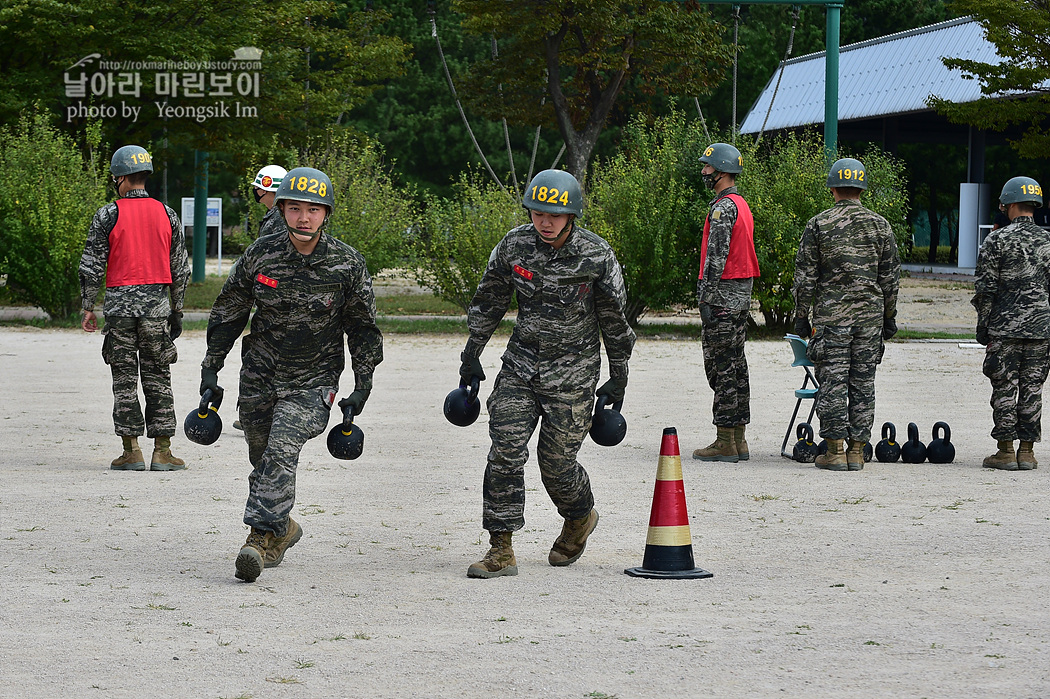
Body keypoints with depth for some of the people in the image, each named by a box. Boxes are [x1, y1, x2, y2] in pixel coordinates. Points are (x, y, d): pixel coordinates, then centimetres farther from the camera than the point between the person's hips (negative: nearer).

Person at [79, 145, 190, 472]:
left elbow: (92, 266, -5)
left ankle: (131, 450, 2)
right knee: (157, 377, 7)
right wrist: (177, 309, 18)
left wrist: (87, 307, 4)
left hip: (120, 303, -2)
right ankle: (162, 451, 3)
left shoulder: (108, 215, -5)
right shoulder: (167, 215, 5)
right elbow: (180, 267, 9)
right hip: (157, 303, 2)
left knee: (124, 379, 4)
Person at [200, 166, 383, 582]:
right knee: (262, 456, 13)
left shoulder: (347, 264, -10)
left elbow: (363, 326, 3)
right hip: (260, 375, 3)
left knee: (281, 451, -22)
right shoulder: (260, 255, -7)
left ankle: (261, 535, -21)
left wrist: (363, 385, 1)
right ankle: (282, 528, 35)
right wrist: (210, 369, 4)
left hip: (313, 381, -3)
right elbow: (228, 314, 4)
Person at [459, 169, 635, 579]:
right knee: (505, 451, -10)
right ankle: (501, 550, -5)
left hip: (572, 373, -3)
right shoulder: (515, 245, -6)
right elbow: (489, 302, 9)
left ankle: (580, 518, 34)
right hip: (520, 364, 3)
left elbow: (614, 320, -1)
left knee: (555, 461, 1)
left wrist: (618, 377, 4)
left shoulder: (596, 257, -14)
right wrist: (471, 355, 11)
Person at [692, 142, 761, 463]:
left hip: (723, 296, -10)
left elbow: (716, 256, -21)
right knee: (735, 367, 11)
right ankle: (737, 440, 14)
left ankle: (725, 442, -7)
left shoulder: (724, 207, -15)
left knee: (721, 367, -7)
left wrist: (706, 298, -20)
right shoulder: (742, 205, 17)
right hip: (742, 294, 10)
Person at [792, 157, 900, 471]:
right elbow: (890, 277, 8)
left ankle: (835, 450, -2)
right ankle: (857, 451, 7)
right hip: (869, 315, 2)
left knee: (832, 381, 0)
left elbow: (805, 277, -3)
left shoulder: (818, 225, -4)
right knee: (863, 382, 6)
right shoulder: (880, 225, 4)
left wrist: (801, 316, 5)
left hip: (830, 315, -2)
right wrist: (889, 317, 17)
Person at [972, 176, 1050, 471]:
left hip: (1004, 329, -3)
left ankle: (1006, 452, 1)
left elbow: (985, 289, -6)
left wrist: (983, 329, 2)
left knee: (1004, 389, 1)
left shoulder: (997, 241, -6)